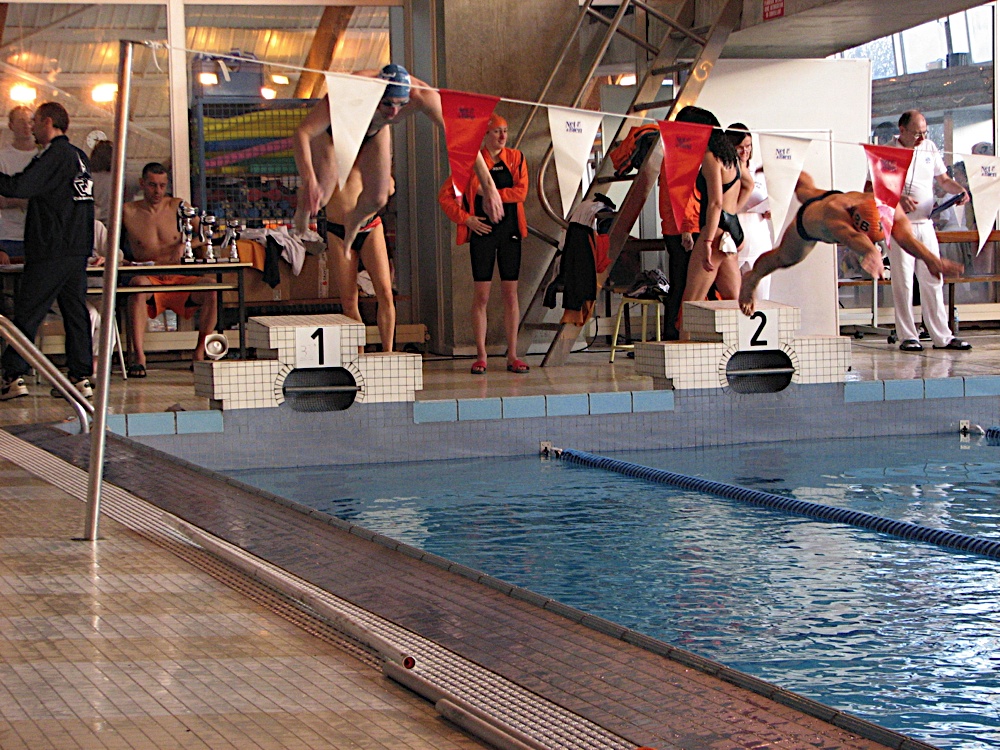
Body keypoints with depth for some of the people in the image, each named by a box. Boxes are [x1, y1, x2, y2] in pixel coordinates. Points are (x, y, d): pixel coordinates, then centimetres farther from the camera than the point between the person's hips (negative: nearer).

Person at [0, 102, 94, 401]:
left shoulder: (54, 155, -11)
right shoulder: (78, 156, 15)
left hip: (50, 252, -8)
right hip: (78, 249, 8)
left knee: (27, 312, -5)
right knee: (76, 311, 8)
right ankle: (81, 378, 6)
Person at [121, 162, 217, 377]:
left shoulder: (177, 207, 10)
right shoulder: (128, 212, 7)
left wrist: (184, 245, -13)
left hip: (179, 280, 2)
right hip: (150, 280, -2)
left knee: (210, 289, -28)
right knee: (139, 284, -38)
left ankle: (200, 351, -16)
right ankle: (138, 356, -43)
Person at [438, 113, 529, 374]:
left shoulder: (516, 158, 7)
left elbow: (521, 192, -7)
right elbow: (445, 195, 1)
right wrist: (466, 218, -8)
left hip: (510, 231, 2)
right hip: (483, 231, -2)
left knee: (511, 294, 3)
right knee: (481, 295, -2)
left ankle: (512, 356, 7)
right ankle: (481, 356, 2)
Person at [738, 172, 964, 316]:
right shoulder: (835, 210, -56)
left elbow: (906, 236, -60)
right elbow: (849, 236, -78)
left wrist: (930, 259, -80)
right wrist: (871, 252, -99)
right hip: (808, 215, -4)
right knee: (785, 258, 22)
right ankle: (752, 278, 54)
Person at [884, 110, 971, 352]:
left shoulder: (929, 148, 10)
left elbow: (943, 179, 18)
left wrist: (959, 190, -3)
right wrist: (897, 199, -24)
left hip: (925, 223, 5)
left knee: (933, 280, 6)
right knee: (903, 282, -3)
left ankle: (942, 336, 10)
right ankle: (907, 336, 4)